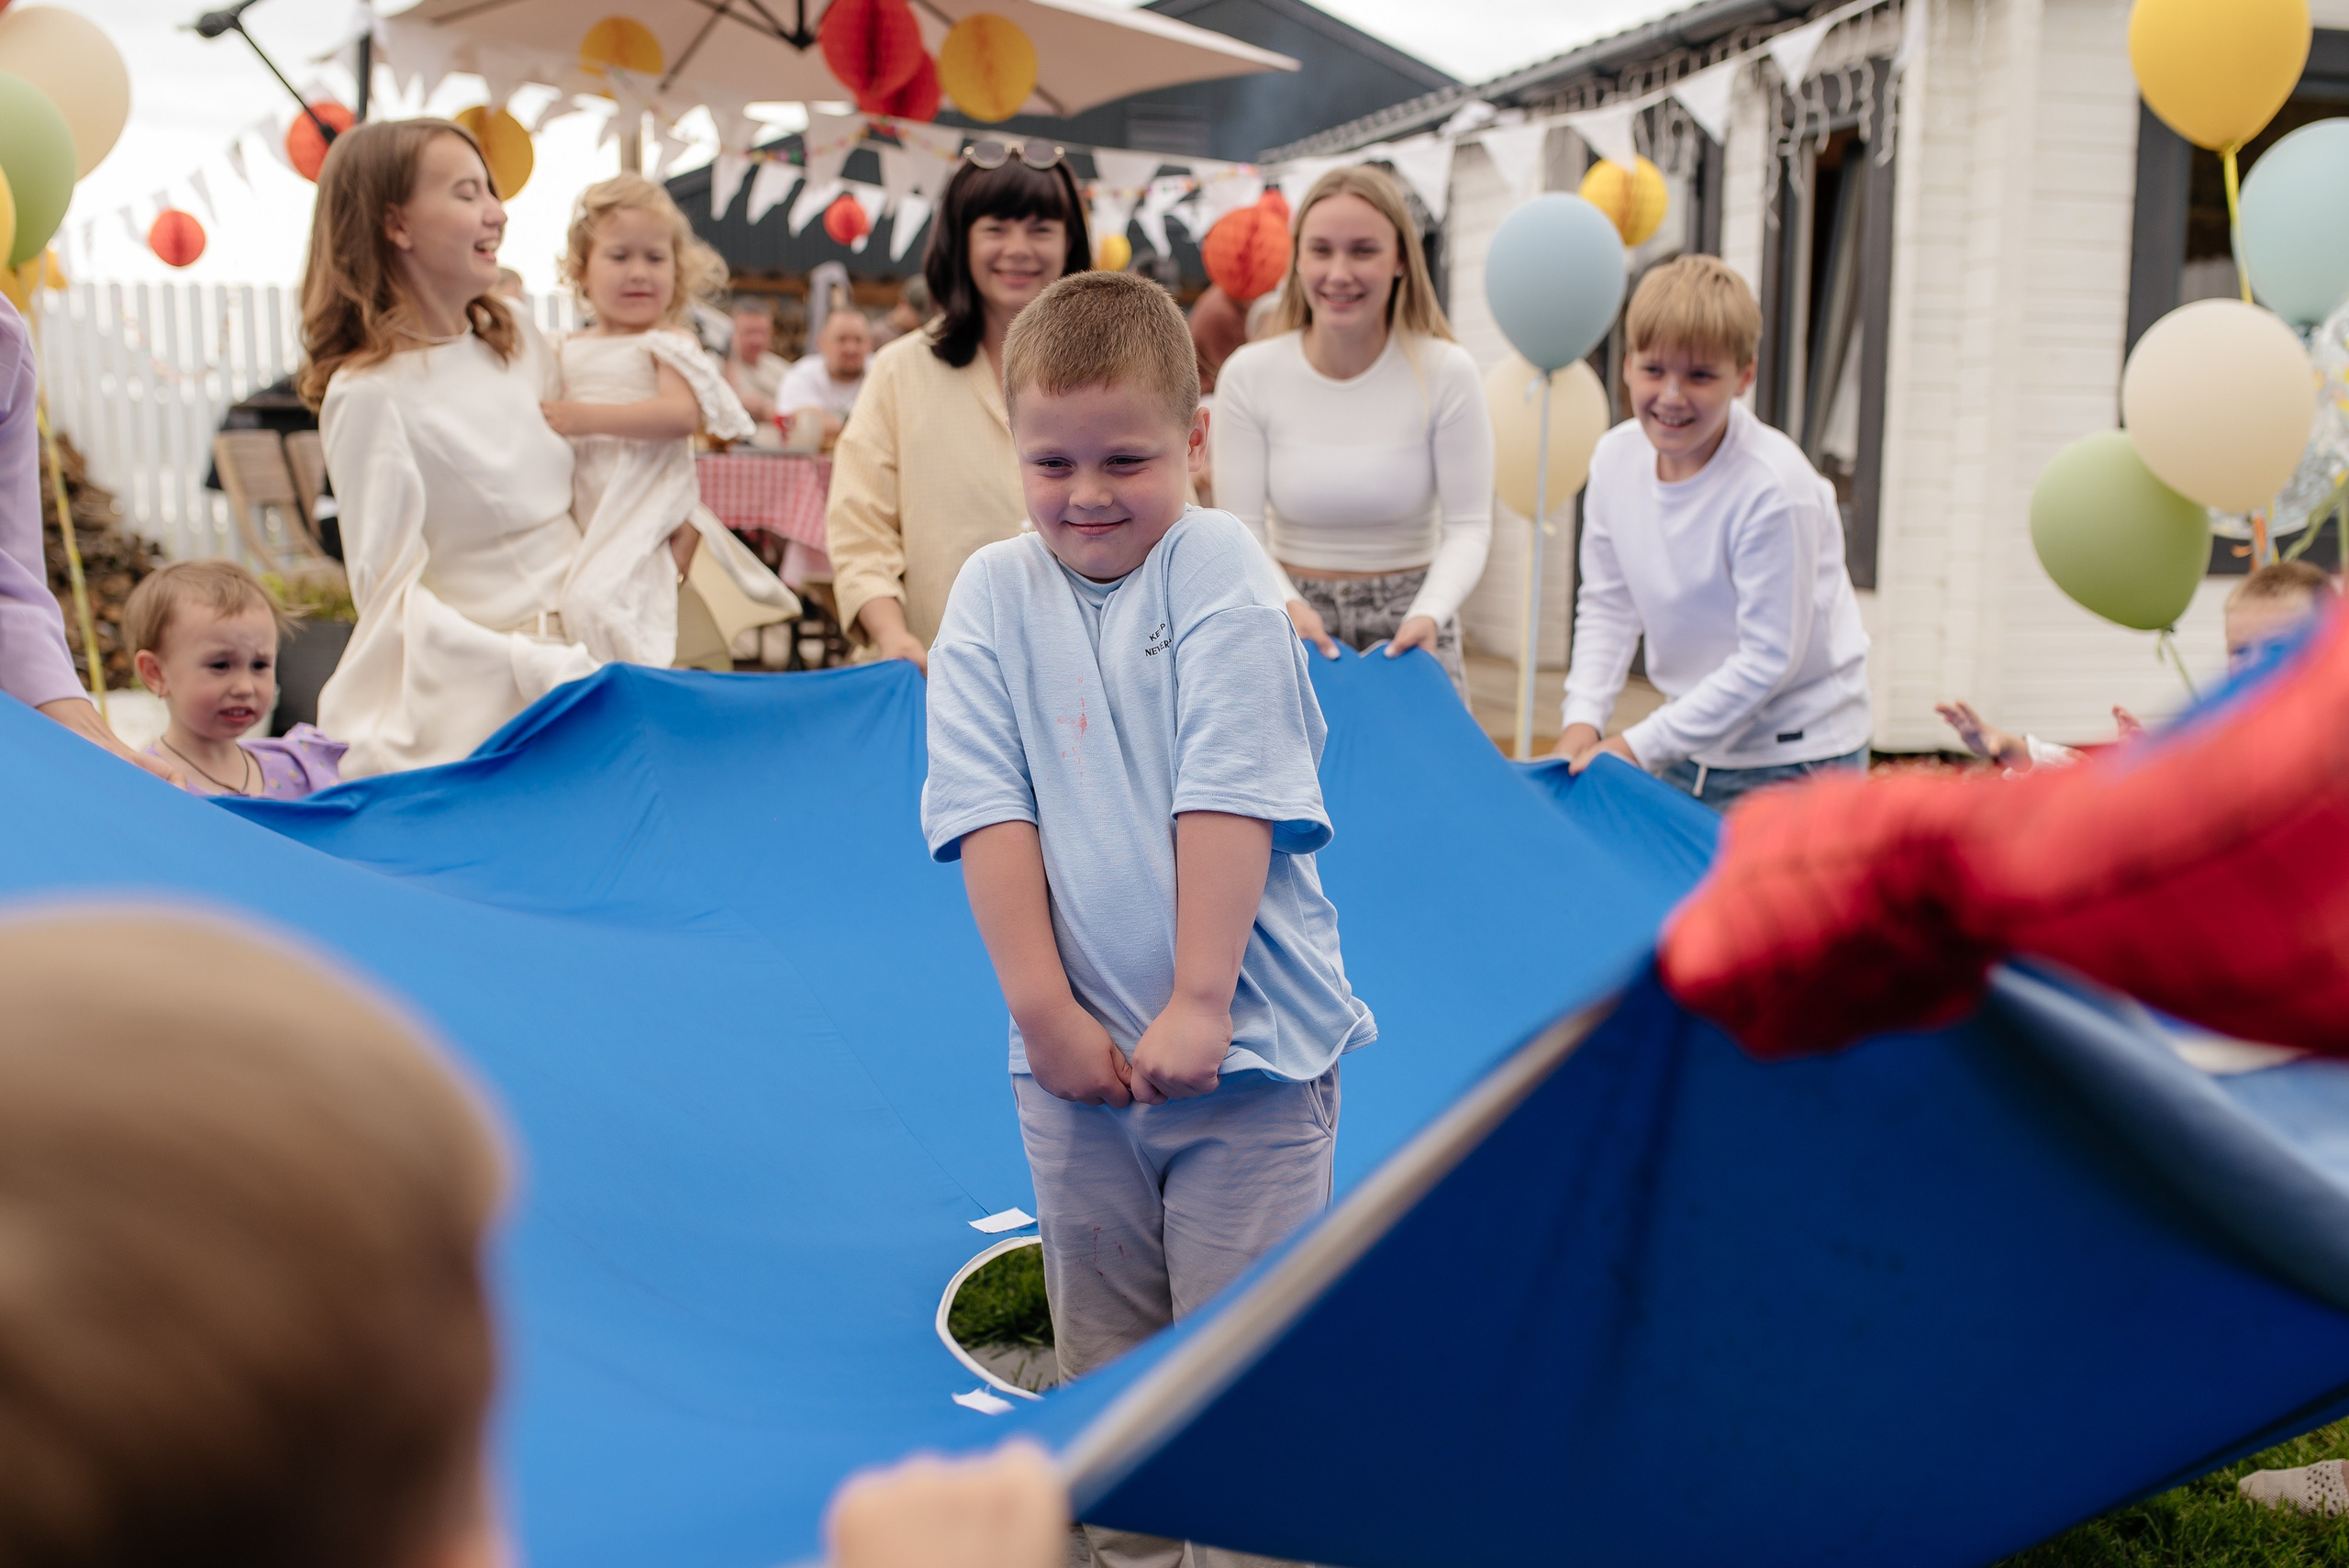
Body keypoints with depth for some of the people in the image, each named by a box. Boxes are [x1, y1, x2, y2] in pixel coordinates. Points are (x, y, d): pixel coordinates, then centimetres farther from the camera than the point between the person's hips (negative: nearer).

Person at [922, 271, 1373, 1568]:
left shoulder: (1220, 573, -7)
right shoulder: (991, 595, 2)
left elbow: (1230, 794, -13)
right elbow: (986, 807, -4)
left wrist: (1198, 1005, -17)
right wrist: (1044, 1010, -10)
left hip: (1244, 1039, -3)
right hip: (1076, 1051, 3)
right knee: (1102, 1366, 14)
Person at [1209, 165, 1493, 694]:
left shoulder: (1447, 372, -8)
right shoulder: (1249, 374, -5)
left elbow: (1468, 525, -9)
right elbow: (1239, 529, -8)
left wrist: (1430, 613, -27)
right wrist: (1285, 605, -27)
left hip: (1409, 616, 0)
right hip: (1291, 617, 1)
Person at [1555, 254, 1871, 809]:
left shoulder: (1776, 489, -24)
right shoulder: (1615, 457, -4)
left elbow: (1768, 659, -20)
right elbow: (1608, 605, 5)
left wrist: (1639, 745, -18)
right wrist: (1583, 720, -9)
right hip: (1691, 751, 6)